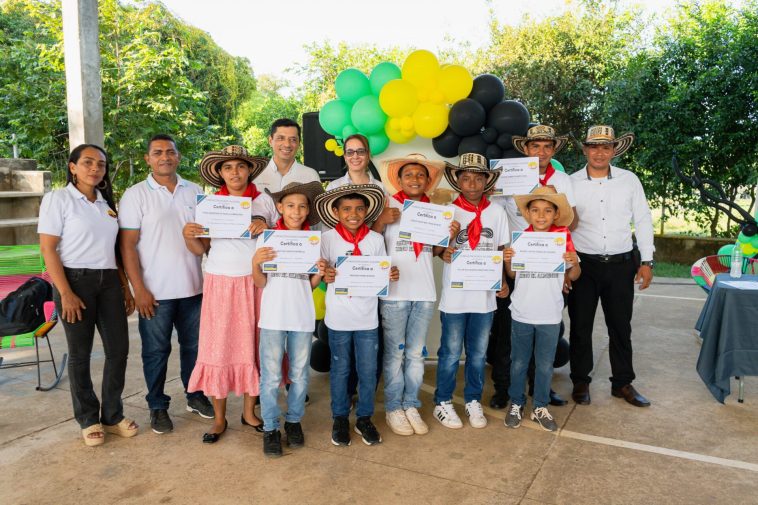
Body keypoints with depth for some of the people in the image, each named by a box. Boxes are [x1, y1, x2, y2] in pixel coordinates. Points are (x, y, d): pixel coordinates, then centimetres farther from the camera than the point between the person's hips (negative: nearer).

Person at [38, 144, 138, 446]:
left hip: (109, 281, 5)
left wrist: (126, 288, 10)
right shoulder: (58, 199, -4)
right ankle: (88, 420, 21)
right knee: (80, 353, 5)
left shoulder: (107, 203, 12)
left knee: (118, 349, 4)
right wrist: (66, 293, -16)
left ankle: (112, 416, 20)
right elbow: (48, 249, -10)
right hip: (75, 280, -5)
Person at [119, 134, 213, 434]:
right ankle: (157, 406, 23)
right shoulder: (136, 195, -3)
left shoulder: (194, 192, 7)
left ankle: (195, 395, 31)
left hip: (193, 286, 3)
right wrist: (139, 289, -11)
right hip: (155, 291, -3)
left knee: (194, 345, 14)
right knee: (156, 351, 8)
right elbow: (128, 244, -7)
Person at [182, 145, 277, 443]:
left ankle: (249, 412, 21)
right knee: (219, 348, 1)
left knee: (252, 347, 5)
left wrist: (266, 230, -13)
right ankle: (219, 418, 13)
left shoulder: (264, 201, 5)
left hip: (256, 283, 0)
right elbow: (200, 249, 7)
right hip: (220, 284, 0)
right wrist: (188, 236, -13)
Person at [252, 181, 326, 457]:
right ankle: (270, 428, 17)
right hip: (273, 317, -2)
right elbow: (260, 283, -2)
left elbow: (311, 285, 8)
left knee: (300, 375, 12)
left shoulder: (313, 240, 5)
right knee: (271, 377, 3)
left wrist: (320, 274, -12)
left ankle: (293, 421, 29)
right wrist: (256, 262, -20)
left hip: (303, 317, 2)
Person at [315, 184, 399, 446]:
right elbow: (321, 273, -2)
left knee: (368, 371, 8)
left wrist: (391, 275, -16)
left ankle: (364, 418, 27)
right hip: (339, 317, -1)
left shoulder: (376, 239, 0)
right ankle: (340, 418, 29)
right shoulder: (328, 238, -5)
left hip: (367, 317, 2)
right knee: (340, 369, 12)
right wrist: (326, 276, -24)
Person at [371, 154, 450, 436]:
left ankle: (411, 406, 22)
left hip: (424, 292, 4)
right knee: (394, 353, 4)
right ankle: (393, 408, 17)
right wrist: (381, 221, -20)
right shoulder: (388, 206, -2)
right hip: (394, 292, -4)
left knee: (416, 353, 11)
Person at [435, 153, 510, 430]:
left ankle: (473, 401, 32)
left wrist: (503, 280, -6)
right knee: (450, 353, 8)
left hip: (485, 295, 3)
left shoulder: (497, 212, 2)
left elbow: (502, 250, 8)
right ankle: (443, 402, 25)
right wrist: (443, 252, -23)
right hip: (454, 296, -2)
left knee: (478, 353, 15)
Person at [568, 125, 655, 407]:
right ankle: (580, 382, 23)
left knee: (621, 326, 11)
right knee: (581, 326, 7)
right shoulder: (571, 183, -2)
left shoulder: (629, 180, 3)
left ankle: (623, 383, 26)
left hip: (621, 264, 1)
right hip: (583, 264, -1)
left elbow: (643, 221, 6)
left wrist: (647, 261, 3)